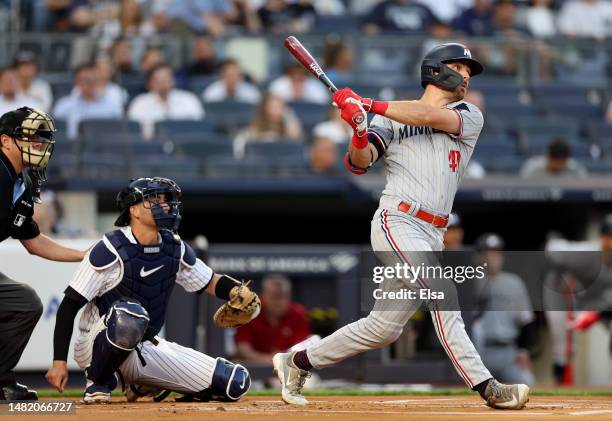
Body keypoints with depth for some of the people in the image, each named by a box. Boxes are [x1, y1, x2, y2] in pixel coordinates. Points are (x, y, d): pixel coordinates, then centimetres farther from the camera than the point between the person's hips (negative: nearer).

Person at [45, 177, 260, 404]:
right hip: (97, 348, -7)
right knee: (130, 315, -42)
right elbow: (69, 306, -15)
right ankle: (98, 382, -13)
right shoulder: (110, 250, -15)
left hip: (146, 348, 7)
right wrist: (59, 361, -21)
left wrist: (237, 290, -8)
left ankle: (141, 383, 15)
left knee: (236, 383, -4)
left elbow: (211, 282, 16)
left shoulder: (175, 248, 4)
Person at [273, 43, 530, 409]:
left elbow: (433, 116, -8)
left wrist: (369, 105, -12)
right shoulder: (390, 120, 8)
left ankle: (298, 362, 22)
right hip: (398, 224, -5)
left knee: (384, 327, 8)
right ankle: (485, 386, -24)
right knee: (443, 296, -22)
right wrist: (360, 132, -26)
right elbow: (359, 162, -4)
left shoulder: (470, 117, 13)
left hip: (430, 237, 5)